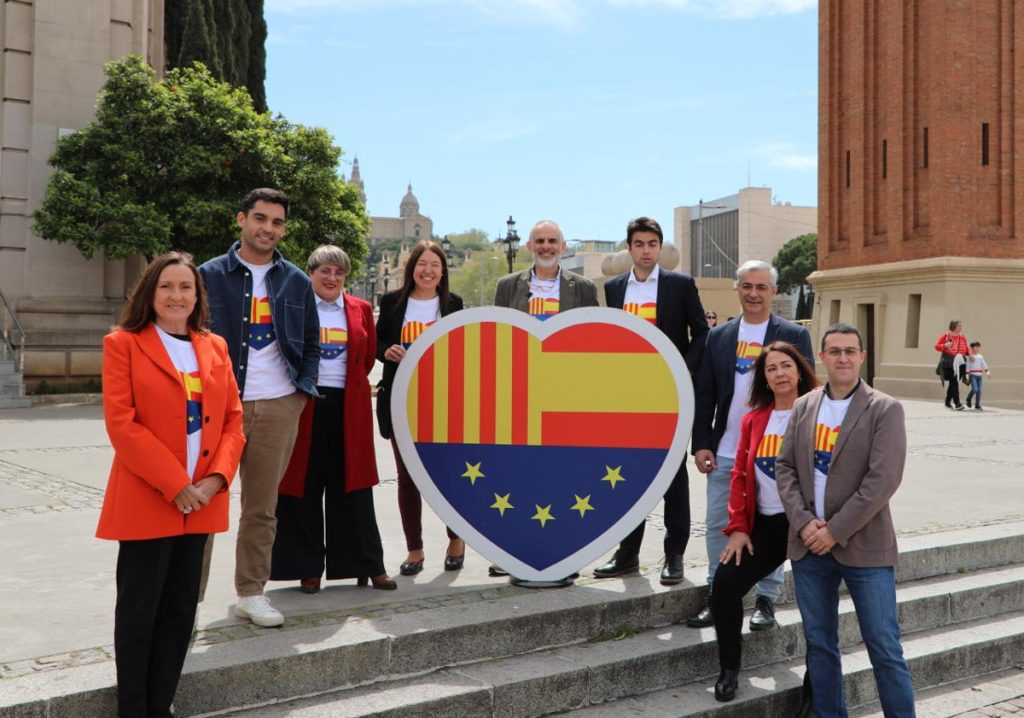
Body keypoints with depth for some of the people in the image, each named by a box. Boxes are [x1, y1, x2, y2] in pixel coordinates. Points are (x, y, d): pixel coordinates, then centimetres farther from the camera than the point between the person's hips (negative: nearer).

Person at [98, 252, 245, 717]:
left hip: (201, 501, 5)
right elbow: (121, 424, -12)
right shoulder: (123, 344, -3)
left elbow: (232, 419, 8)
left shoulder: (215, 347, 11)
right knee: (138, 611, 4)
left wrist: (216, 478, -7)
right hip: (144, 500, -5)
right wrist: (174, 485, -16)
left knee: (180, 610, 11)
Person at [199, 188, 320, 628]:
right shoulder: (210, 275, 2)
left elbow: (312, 342, 18)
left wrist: (304, 389, 6)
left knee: (262, 506, 8)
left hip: (279, 408, 3)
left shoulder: (297, 282, 12)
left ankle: (251, 594, 18)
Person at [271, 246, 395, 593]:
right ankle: (308, 567, 13)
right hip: (304, 407, -2)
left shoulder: (361, 310, 10)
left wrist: (350, 385, 13)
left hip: (349, 409, 2)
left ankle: (369, 564, 14)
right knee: (305, 490, 3)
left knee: (353, 488, 7)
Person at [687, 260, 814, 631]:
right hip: (724, 453, 3)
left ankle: (767, 599, 20)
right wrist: (701, 444, 1)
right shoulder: (719, 336, 8)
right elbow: (705, 395, 8)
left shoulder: (794, 336, -1)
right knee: (718, 525, 8)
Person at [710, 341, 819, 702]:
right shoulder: (753, 419, 8)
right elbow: (740, 475, 8)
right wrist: (737, 527, 0)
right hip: (764, 524, 4)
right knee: (724, 585, -10)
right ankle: (729, 669, 8)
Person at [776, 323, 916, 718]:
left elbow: (883, 479, -14)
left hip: (863, 547, -4)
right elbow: (784, 467, 6)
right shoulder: (803, 407, 8)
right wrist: (804, 522, -8)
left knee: (885, 650, 1)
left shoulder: (885, 410, -6)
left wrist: (835, 531, -15)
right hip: (809, 546, 4)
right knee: (819, 645, 13)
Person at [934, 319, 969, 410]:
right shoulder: (946, 335, 1)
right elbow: (937, 346, 1)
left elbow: (966, 349, 21)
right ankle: (957, 403, -17)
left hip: (959, 362, 5)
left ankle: (948, 402, 23)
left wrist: (970, 353, 1)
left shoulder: (962, 337, 15)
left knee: (953, 383, 8)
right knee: (954, 382, -14)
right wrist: (945, 345, -17)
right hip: (948, 363, -5)